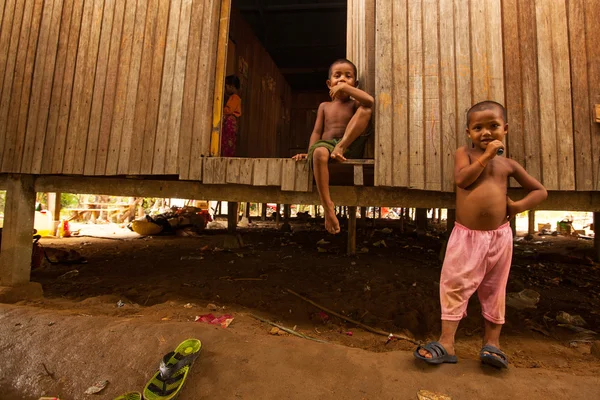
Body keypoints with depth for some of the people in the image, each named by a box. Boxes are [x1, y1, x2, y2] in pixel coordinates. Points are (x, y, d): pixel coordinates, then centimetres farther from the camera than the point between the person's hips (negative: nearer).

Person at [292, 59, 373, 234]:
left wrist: (345, 87, -9)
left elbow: (369, 101, -11)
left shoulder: (354, 104, 14)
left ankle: (341, 148, -28)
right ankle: (327, 206, -41)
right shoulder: (324, 106, 21)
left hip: (350, 148, -1)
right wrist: (309, 152, -5)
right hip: (326, 145, 1)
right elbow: (317, 132, 12)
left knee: (365, 110, -17)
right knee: (319, 152, -40)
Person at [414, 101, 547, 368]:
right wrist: (486, 156, -14)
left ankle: (492, 342, 26)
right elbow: (462, 179, -16)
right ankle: (446, 343, 4)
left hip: (499, 236, 3)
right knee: (454, 286, -3)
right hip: (466, 236, -2)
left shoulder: (508, 164, 10)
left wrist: (518, 206, 0)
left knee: (494, 290, 12)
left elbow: (540, 191, 17)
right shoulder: (465, 153, 4)